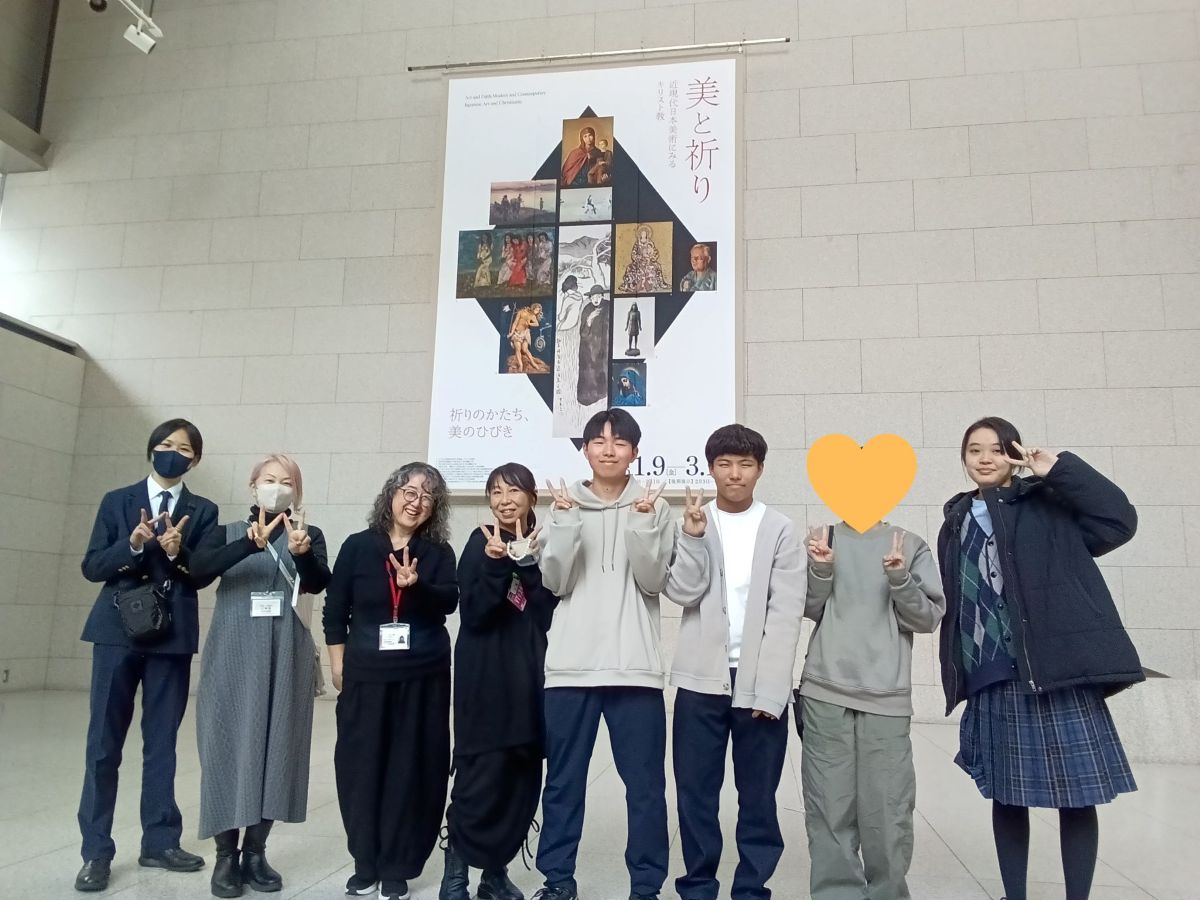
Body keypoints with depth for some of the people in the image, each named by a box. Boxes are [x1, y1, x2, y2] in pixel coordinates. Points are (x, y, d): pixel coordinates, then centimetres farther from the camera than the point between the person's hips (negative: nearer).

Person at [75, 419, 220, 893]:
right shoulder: (117, 501, 6)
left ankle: (160, 842, 19)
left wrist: (177, 552, -21)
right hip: (119, 631, 0)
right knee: (104, 743, 3)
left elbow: (204, 574, -1)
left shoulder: (203, 511, 6)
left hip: (173, 635, 1)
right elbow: (92, 566, 0)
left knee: (162, 743, 9)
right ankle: (96, 851, 12)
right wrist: (133, 543, -17)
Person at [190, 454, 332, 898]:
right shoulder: (228, 532, 6)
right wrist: (252, 543, -30)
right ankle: (226, 855, 11)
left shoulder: (310, 534, 6)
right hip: (233, 654, 0)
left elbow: (318, 583, -11)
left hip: (285, 657, 1)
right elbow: (199, 567, -14)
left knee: (275, 745, 4)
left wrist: (301, 553, -32)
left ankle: (255, 851, 15)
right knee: (229, 743, 1)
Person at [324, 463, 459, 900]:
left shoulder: (438, 553, 3)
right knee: (362, 765, 5)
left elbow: (449, 601, -12)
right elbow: (334, 611, 4)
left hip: (423, 676, 0)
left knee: (411, 768, 2)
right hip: (365, 674, 0)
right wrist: (338, 664, 1)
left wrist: (416, 586, -30)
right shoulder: (358, 546, 2)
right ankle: (365, 864, 22)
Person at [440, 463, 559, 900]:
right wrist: (495, 563, -24)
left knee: (523, 779, 7)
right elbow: (473, 614, -12)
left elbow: (550, 614, -6)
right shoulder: (481, 543, -2)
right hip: (486, 678, -3)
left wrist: (527, 563, -17)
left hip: (531, 677, 4)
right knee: (481, 778, -6)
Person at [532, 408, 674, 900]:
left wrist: (642, 524, -16)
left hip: (635, 666, -1)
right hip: (571, 665, 2)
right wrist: (566, 522, -13)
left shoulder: (653, 506, 4)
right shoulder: (565, 502, 8)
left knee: (645, 783, 2)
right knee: (563, 780, 10)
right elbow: (556, 581, -1)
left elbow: (653, 582, -4)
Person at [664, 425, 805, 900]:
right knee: (696, 791, 7)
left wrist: (769, 688, -9)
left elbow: (786, 613, -3)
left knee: (758, 795, 7)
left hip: (761, 682, -1)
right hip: (702, 678, 1)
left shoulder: (780, 528, 1)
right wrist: (693, 535, -15)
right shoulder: (693, 520, 6)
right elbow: (682, 593, -4)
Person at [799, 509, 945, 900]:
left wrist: (900, 579, -14)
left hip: (886, 696, 0)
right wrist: (820, 570, -11)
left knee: (888, 811, -1)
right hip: (825, 692, 1)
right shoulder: (824, 538, 9)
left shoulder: (911, 545, 7)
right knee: (829, 808, 1)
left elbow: (929, 617, 2)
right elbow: (810, 609, 6)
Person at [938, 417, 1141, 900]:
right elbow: (951, 604, 14)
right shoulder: (956, 523, 15)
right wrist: (954, 673, 9)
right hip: (992, 678, 3)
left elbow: (1119, 520, -11)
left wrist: (1060, 470, -12)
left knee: (1076, 793, 0)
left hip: (1059, 668, -3)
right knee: (1006, 794, 9)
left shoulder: (1048, 505, 4)